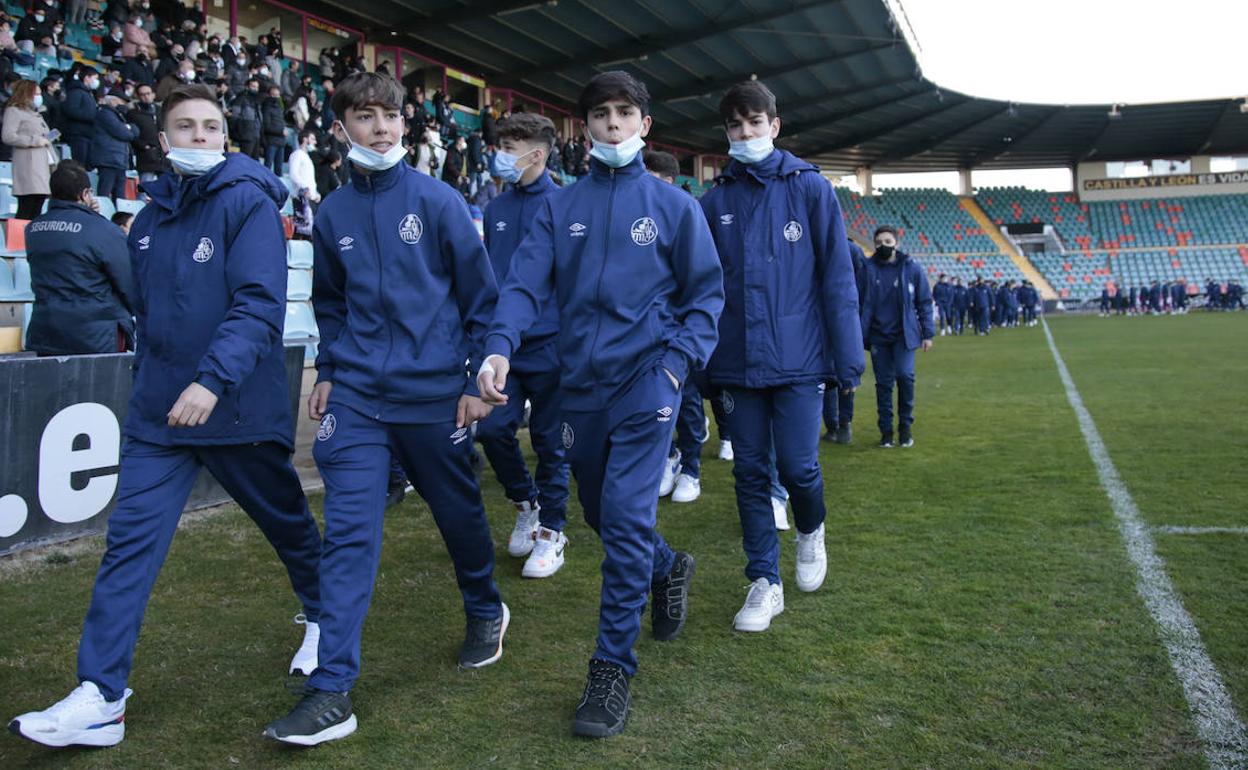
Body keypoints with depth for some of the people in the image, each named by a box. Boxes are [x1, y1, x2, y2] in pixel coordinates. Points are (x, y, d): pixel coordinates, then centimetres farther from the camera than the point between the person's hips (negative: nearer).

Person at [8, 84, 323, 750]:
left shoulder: (249, 202, -10)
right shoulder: (150, 217, 10)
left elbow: (260, 303, -22)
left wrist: (212, 379, -32)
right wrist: (148, 387, 18)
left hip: (240, 408, -5)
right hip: (158, 413, 5)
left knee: (288, 524, 13)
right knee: (129, 545, -2)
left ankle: (321, 619, 39)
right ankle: (99, 698, 3)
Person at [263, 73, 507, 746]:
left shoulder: (437, 201, -4)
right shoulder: (331, 214, 7)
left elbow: (480, 294, -2)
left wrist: (476, 377, -4)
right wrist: (329, 370, 11)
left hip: (434, 393, -2)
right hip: (357, 395, 2)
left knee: (458, 512, 13)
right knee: (349, 534, -4)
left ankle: (485, 611, 41)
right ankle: (332, 689, 0)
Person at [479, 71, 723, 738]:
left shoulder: (672, 204, 3)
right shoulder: (559, 207, 8)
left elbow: (705, 291, 4)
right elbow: (526, 282, -4)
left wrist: (679, 359, -11)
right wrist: (500, 345, -22)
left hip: (646, 376, -4)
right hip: (580, 382, 4)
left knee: (626, 513, -13)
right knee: (599, 511, 16)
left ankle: (613, 669, -2)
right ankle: (668, 568, 47)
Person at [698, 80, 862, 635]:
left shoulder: (810, 188, 0)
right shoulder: (715, 201, 6)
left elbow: (837, 276, -2)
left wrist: (848, 357, -6)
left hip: (798, 357, -2)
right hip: (737, 361, 3)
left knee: (798, 467, -3)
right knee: (750, 472, 6)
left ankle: (811, 532, 31)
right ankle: (765, 582, 19)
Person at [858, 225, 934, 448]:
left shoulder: (912, 267, -1)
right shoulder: (868, 268, 0)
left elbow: (924, 302, 4)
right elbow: (860, 303, 2)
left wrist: (927, 334, 1)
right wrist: (859, 336, -3)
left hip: (904, 335, -1)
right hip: (878, 336, 1)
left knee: (905, 375, -14)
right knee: (883, 383, 5)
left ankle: (905, 426, 5)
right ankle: (886, 430, 16)